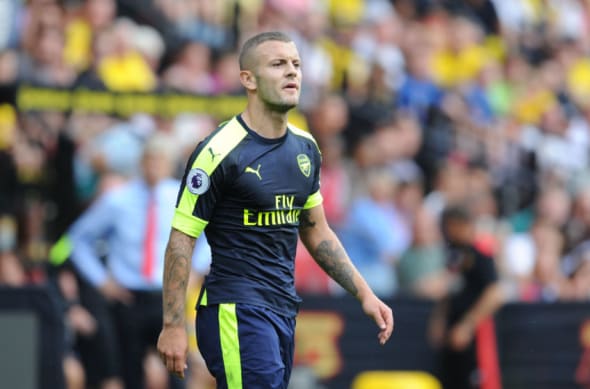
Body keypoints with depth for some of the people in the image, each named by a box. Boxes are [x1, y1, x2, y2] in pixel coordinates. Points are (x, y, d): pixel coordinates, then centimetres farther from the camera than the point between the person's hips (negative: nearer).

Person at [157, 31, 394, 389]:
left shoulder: (304, 148, 11)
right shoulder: (220, 152, -12)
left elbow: (316, 230, 22)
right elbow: (181, 239, -10)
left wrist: (364, 293, 16)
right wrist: (173, 326, -15)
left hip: (283, 310, 8)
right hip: (236, 314, -8)